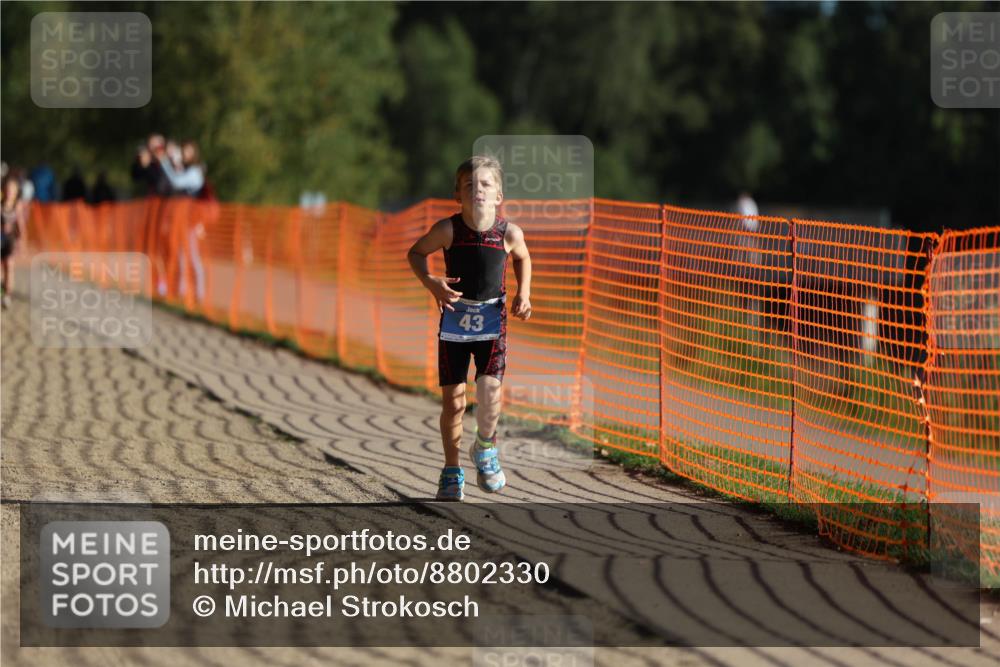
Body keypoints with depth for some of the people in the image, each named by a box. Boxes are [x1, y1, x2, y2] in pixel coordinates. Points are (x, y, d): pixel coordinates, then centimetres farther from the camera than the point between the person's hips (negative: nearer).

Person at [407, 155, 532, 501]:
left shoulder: (509, 233, -9)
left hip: (492, 320, 0)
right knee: (453, 399, 3)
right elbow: (415, 253, 3)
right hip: (455, 317, 0)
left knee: (490, 389, -17)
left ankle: (485, 449, 13)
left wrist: (523, 294, 1)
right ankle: (452, 471, 20)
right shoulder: (448, 230, -12)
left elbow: (523, 258, 14)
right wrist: (431, 283, -14)